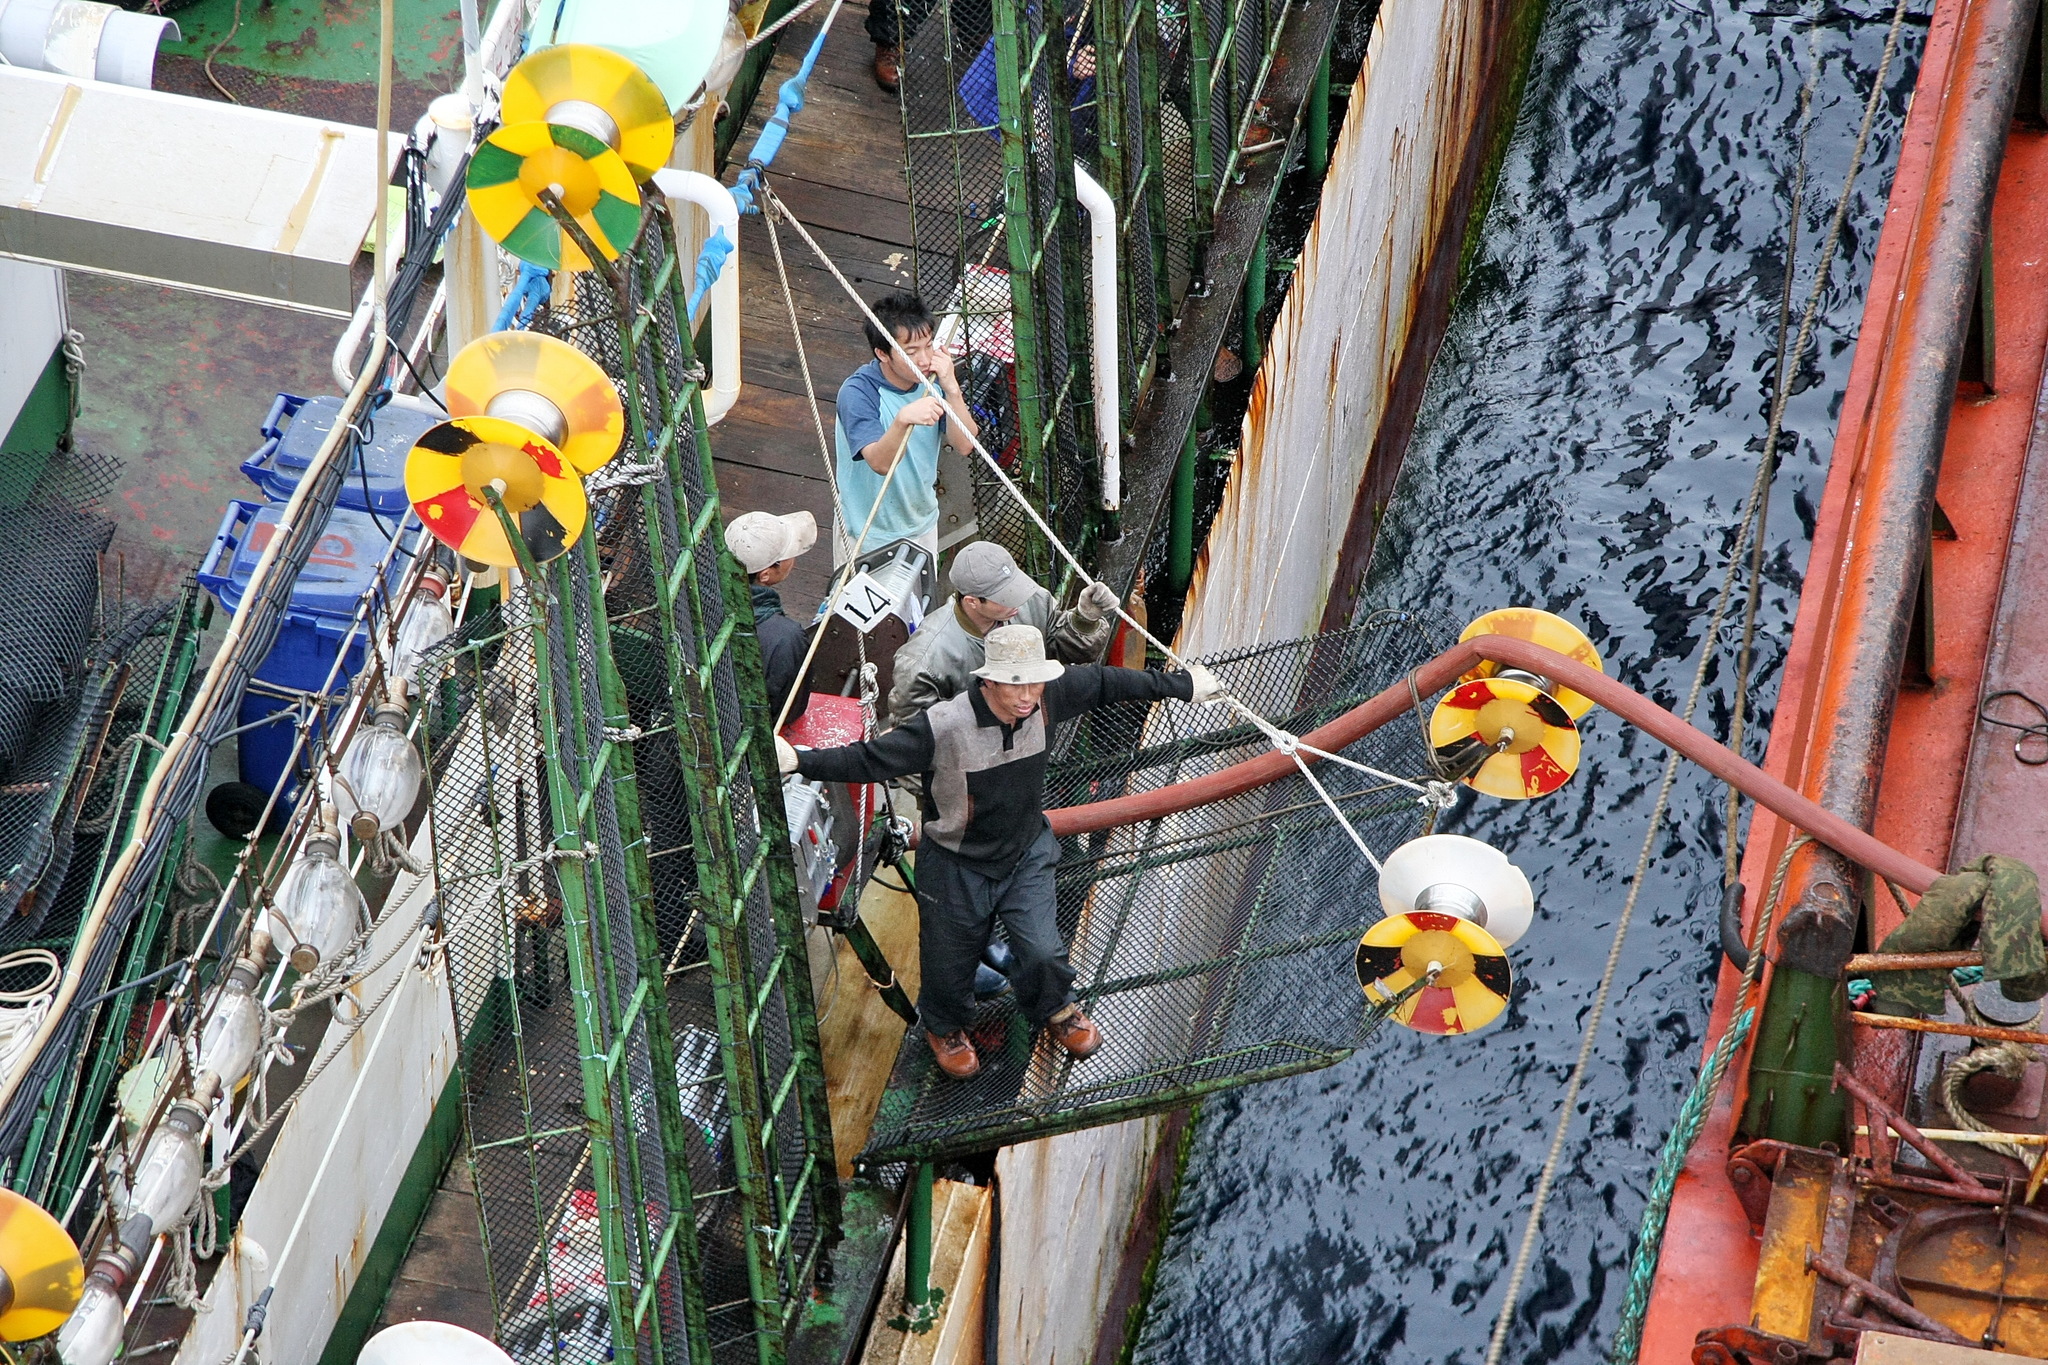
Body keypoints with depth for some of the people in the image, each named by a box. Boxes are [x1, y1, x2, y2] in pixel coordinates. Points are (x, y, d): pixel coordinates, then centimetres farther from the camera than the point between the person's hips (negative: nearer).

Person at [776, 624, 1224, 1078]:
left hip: (1027, 853, 3)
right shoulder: (943, 727, -33)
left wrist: (1181, 685, 11)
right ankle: (944, 1027, 50)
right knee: (950, 962, 14)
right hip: (956, 866, -3)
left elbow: (1103, 682, 0)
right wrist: (797, 760, -44)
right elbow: (869, 760, -31)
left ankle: (1056, 1011, 35)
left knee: (1043, 953, -3)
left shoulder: (1046, 700, -17)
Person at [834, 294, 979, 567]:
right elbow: (881, 463, -39)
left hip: (922, 522, 6)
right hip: (870, 536, -6)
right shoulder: (858, 393, -28)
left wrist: (951, 389, -30)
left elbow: (965, 444, -17)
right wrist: (903, 420, -58)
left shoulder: (931, 380, -11)